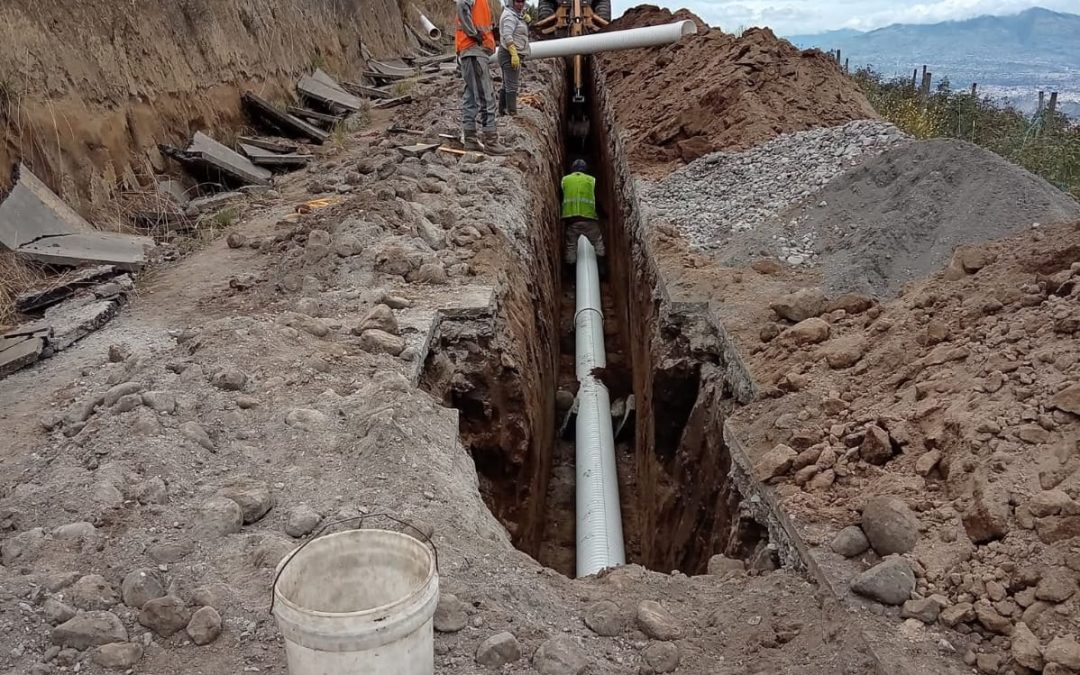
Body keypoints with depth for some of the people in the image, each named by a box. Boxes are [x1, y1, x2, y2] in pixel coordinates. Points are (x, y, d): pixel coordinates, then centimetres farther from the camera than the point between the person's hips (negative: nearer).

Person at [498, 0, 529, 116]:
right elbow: (507, 36, -22)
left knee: (506, 85, 13)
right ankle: (512, 113, -16)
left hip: (513, 55, 11)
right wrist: (514, 54, -29)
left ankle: (502, 111, 18)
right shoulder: (510, 16, -11)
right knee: (512, 86, -13)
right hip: (511, 55, -11)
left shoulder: (516, 15, 20)